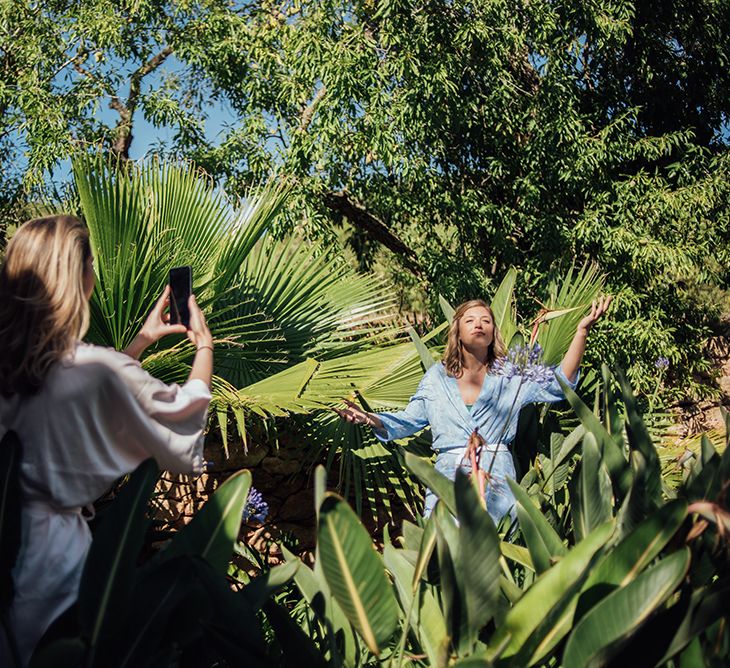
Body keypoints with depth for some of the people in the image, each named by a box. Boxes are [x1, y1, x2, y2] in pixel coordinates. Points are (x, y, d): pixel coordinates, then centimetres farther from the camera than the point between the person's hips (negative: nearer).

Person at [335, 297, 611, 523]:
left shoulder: (510, 376, 7)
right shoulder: (437, 377, 11)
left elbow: (560, 382, -4)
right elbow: (407, 421, 16)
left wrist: (582, 331, -13)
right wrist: (370, 419, -2)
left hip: (497, 481, 0)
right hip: (448, 478, 1)